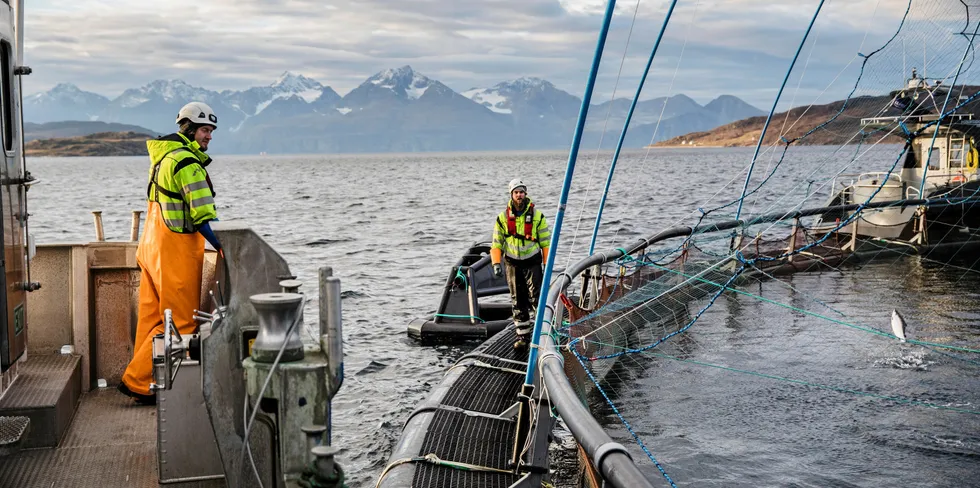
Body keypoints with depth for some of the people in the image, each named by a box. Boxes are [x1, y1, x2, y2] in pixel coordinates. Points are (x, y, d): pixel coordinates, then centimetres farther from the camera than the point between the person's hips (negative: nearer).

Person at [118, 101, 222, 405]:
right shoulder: (187, 162, -17)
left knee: (152, 317, 14)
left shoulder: (163, 156, 15)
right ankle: (136, 381, 0)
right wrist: (224, 247, -19)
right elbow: (203, 215, -23)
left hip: (153, 245, 10)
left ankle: (143, 380, 21)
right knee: (179, 322, -2)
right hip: (176, 252, -10)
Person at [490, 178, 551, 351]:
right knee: (518, 302, 6)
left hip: (532, 262, -2)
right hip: (513, 264, 2)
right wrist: (496, 264, -5)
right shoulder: (503, 217, 2)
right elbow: (496, 243, 7)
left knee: (536, 297, -14)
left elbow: (546, 242, 2)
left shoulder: (537, 216, -1)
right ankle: (523, 336, 13)